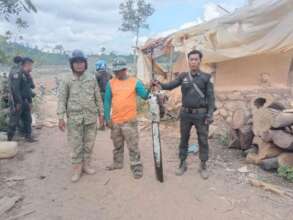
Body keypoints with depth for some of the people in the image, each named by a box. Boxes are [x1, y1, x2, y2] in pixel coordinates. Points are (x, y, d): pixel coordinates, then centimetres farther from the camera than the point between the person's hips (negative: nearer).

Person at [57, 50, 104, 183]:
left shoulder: (92, 79, 5)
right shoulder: (67, 81, 0)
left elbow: (98, 97, 9)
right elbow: (62, 99, -2)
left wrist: (101, 113, 8)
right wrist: (61, 117, -8)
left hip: (91, 117, 2)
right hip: (74, 118, -2)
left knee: (89, 143, 11)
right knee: (76, 145, 4)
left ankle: (86, 165, 27)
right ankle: (77, 169, 16)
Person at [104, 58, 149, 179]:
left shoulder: (135, 82, -3)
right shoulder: (111, 83, 3)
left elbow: (145, 96, -6)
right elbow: (107, 101, 5)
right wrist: (107, 118, 1)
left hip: (129, 120, -4)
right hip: (115, 120, 4)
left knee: (133, 146, 1)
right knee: (117, 145, 21)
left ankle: (137, 167, 12)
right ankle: (118, 163, 39)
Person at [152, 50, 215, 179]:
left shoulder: (206, 77, -2)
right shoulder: (183, 76, 5)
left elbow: (211, 97, -4)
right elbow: (170, 86, 1)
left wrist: (210, 115, -11)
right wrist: (158, 84, -19)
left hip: (201, 114, -2)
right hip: (185, 113, 3)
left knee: (203, 141, 6)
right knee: (183, 139, 11)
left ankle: (203, 166, 22)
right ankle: (182, 164, 25)